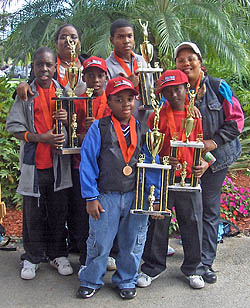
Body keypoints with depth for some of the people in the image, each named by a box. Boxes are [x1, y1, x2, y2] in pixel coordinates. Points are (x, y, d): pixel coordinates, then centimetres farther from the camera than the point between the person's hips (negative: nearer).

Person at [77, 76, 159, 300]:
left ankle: (126, 281, 34)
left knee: (132, 242, 13)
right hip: (106, 196, -2)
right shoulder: (98, 129, -4)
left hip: (135, 197, 2)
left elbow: (151, 164, 4)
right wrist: (91, 197, -8)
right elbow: (87, 163, -5)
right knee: (100, 242, 7)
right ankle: (91, 281, 30)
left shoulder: (142, 131, 4)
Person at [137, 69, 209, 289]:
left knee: (192, 223, 9)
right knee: (157, 223, 8)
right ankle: (153, 267, 27)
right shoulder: (156, 117, 0)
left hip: (189, 180, 2)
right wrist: (163, 161, -16)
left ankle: (193, 268, 29)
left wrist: (204, 164, -9)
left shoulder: (195, 117, 6)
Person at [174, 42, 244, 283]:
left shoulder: (218, 87, -5)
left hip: (215, 157, -1)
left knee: (209, 208, 4)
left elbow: (236, 119, -4)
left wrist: (214, 141, -14)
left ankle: (205, 261, 14)